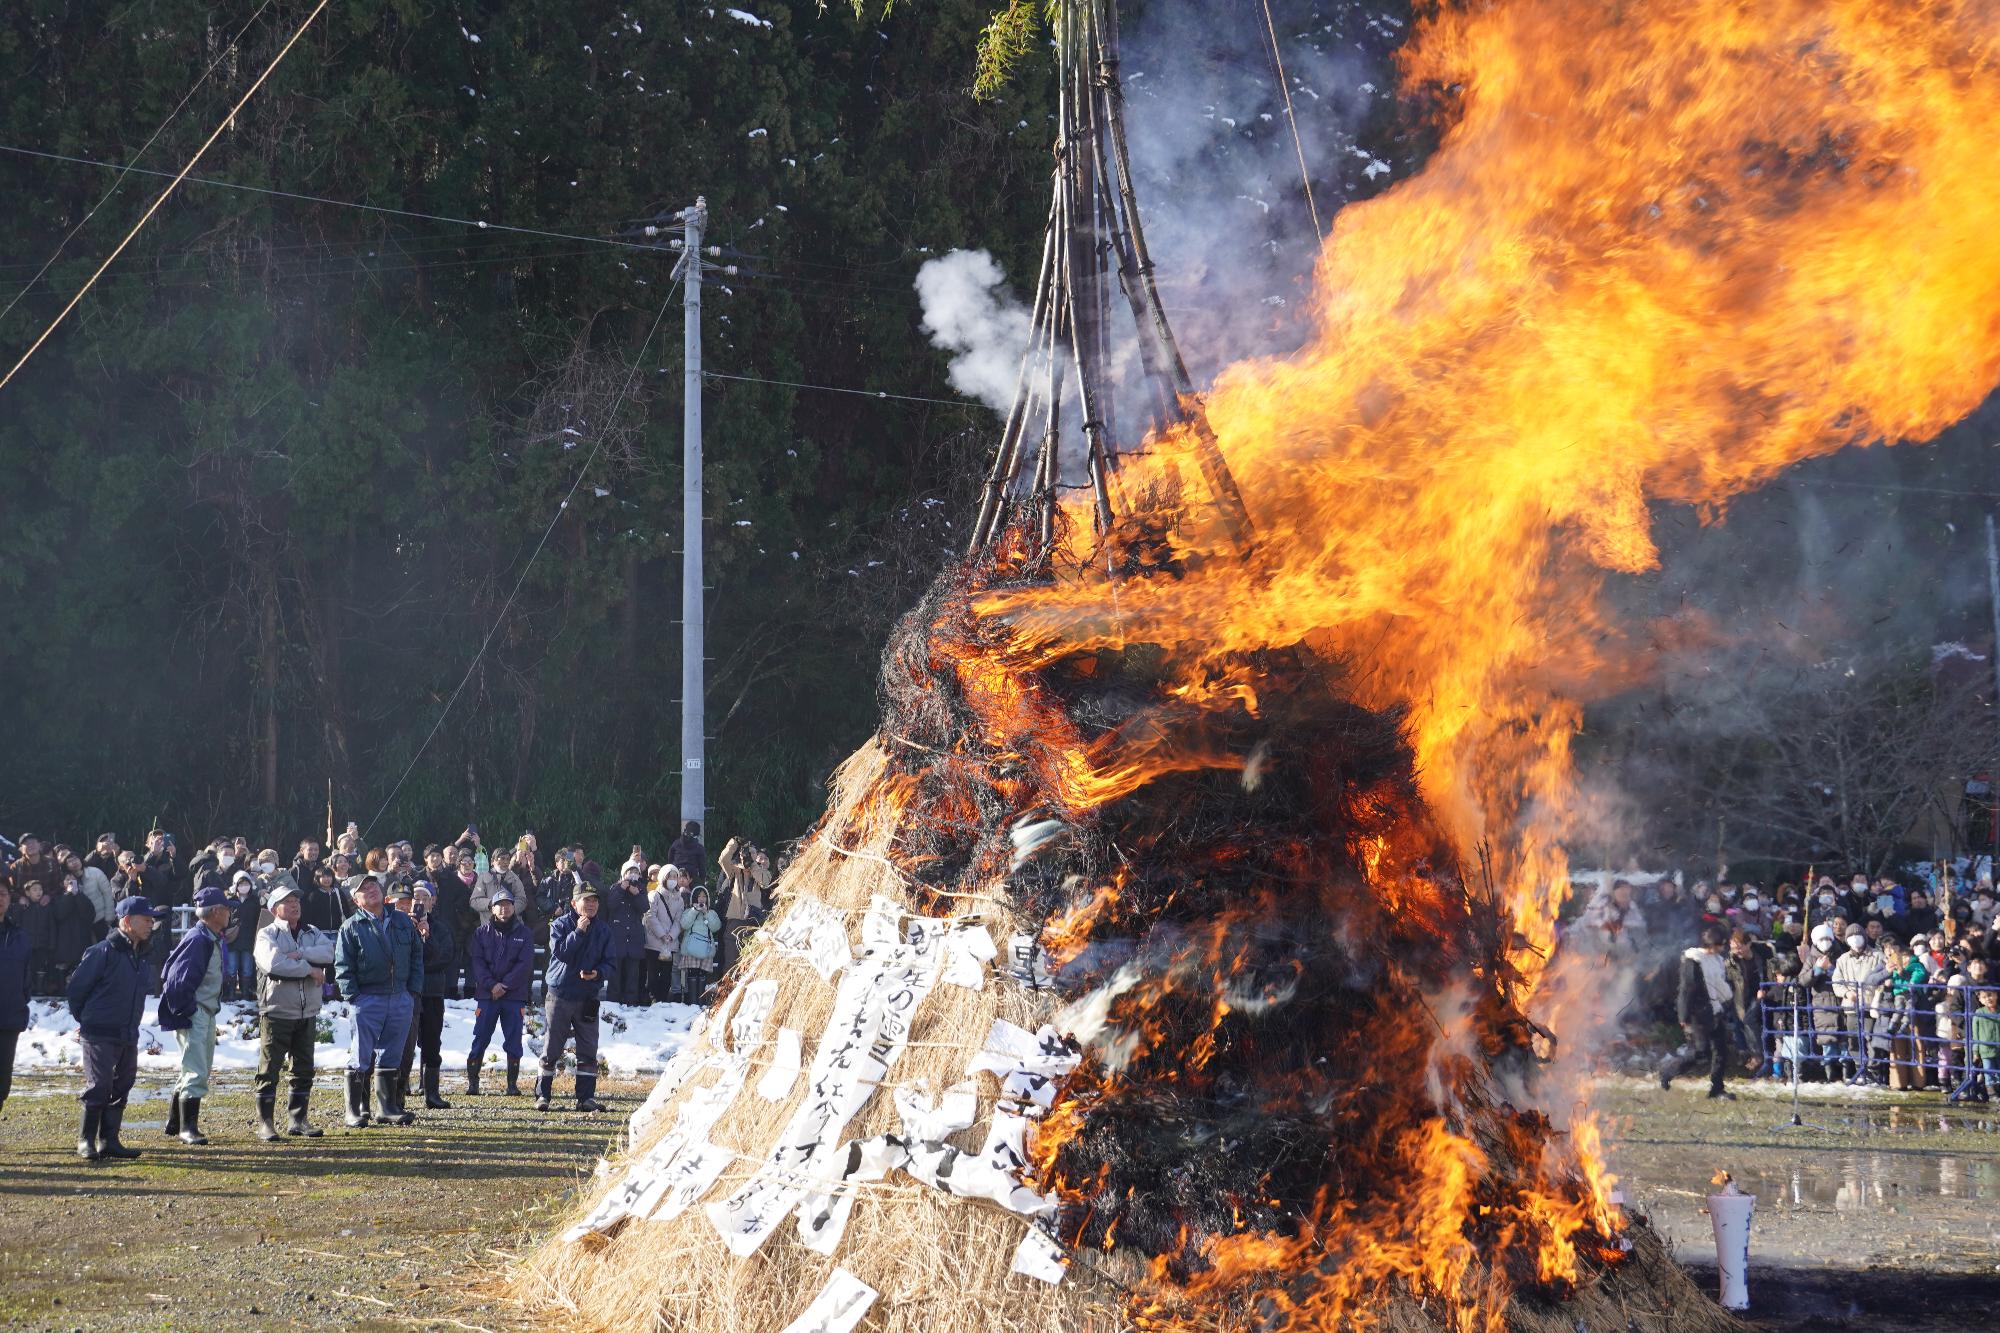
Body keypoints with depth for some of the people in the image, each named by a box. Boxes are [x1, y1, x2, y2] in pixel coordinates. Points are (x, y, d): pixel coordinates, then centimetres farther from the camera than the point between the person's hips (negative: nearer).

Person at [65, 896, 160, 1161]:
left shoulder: (139, 955, 12)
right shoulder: (104, 952, -14)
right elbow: (77, 985, -7)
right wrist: (84, 1019, 4)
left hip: (128, 1037, 8)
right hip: (99, 1035, -8)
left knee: (120, 1088, 9)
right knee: (99, 1087, -9)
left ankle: (109, 1141, 16)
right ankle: (86, 1141, 1)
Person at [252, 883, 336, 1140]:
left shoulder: (312, 933, 13)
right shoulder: (267, 935, -3)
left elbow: (328, 952, -7)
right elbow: (273, 963, -22)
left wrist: (299, 954, -19)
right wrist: (310, 969, -15)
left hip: (307, 1014, 5)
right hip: (276, 1011, -5)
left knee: (304, 1069, 10)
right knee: (269, 1070, -4)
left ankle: (298, 1119, 20)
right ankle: (265, 1122, 0)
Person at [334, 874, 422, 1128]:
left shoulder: (403, 922, 11)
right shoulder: (351, 927, -1)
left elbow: (417, 955, 14)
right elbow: (343, 966, -3)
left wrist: (414, 990, 5)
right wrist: (353, 997, -12)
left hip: (401, 999, 4)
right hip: (367, 1000, -4)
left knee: (389, 1056, 10)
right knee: (360, 1058, -3)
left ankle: (387, 1107, 18)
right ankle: (354, 1112, 1)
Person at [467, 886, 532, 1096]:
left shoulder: (523, 934, 6)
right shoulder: (482, 933, 8)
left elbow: (525, 965, -3)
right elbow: (477, 962, 0)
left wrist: (505, 985, -11)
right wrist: (491, 984, -14)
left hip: (515, 995, 0)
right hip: (487, 995, 0)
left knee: (513, 1041, 0)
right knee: (480, 1039, -1)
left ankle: (512, 1084, 7)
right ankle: (472, 1082, 5)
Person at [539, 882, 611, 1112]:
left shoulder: (602, 932, 8)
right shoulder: (561, 925, -3)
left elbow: (609, 962, 7)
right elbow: (560, 952, -18)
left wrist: (598, 973, -13)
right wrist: (579, 932, -21)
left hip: (588, 998, 3)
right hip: (560, 994, -3)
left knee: (588, 1050, 4)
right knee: (551, 1048, 0)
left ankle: (586, 1097, 10)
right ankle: (542, 1095, 7)